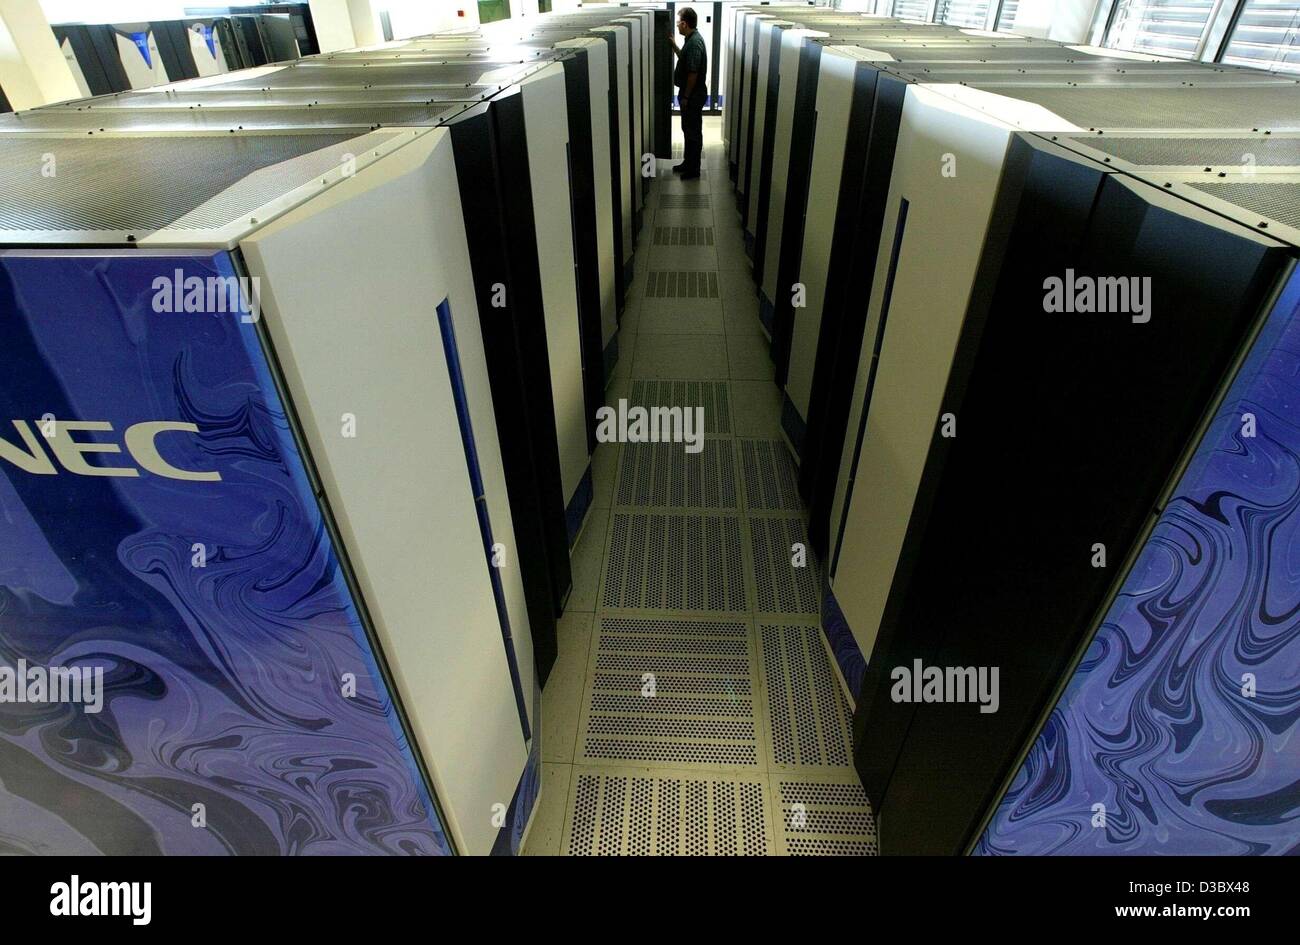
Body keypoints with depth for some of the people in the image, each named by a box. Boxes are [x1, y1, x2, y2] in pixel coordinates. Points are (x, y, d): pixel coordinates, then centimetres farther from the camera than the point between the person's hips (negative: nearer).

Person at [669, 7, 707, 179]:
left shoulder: (694, 42, -21)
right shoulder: (692, 38, 9)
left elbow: (693, 73, -24)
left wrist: (686, 97, -20)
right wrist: (674, 45, 17)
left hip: (693, 95, -10)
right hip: (690, 93, 10)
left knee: (693, 131, -1)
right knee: (687, 129, 17)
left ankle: (694, 169, 7)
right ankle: (688, 163, 28)